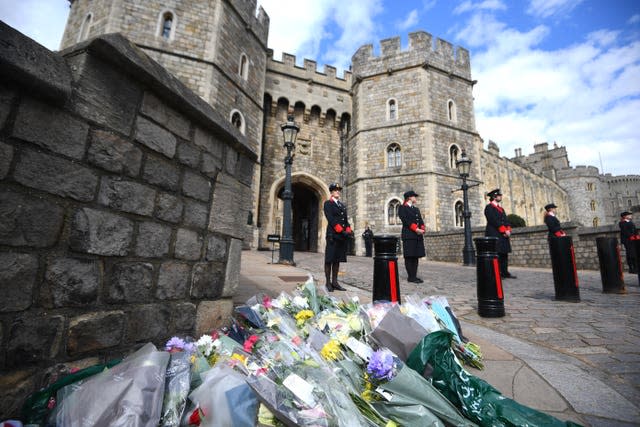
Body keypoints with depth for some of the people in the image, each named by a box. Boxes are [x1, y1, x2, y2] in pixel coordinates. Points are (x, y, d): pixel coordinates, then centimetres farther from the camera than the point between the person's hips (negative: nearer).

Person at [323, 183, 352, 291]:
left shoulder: (343, 205, 22)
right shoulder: (328, 204, 2)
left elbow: (346, 220, 16)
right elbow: (331, 219, -10)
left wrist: (348, 230, -2)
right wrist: (341, 231, -18)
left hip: (342, 236, 6)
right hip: (333, 235, -6)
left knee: (337, 260, 8)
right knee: (329, 260, -2)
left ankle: (335, 282, 13)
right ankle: (328, 283, 4)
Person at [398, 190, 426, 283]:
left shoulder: (416, 209, 24)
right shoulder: (402, 208, 0)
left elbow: (421, 221, 15)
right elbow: (406, 220, -12)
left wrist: (422, 229, -5)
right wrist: (416, 229, -18)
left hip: (418, 236, 7)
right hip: (409, 236, -7)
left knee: (416, 256, 7)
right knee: (409, 256, -5)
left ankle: (414, 276, 12)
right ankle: (410, 276, -1)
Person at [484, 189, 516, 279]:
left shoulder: (501, 208, 23)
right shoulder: (489, 207, -6)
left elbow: (506, 220, 15)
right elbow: (494, 220, -15)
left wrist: (508, 230, -3)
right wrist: (504, 230, -16)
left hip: (503, 235, 9)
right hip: (494, 235, -9)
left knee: (504, 254, 8)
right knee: (496, 254, -8)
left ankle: (504, 272, 14)